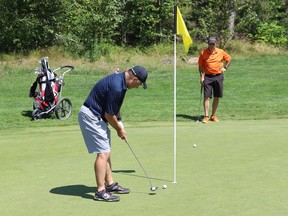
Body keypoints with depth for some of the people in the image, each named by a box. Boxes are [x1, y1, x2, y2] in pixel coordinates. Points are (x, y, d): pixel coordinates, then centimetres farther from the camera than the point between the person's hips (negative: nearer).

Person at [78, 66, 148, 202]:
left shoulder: (119, 79, 6)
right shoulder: (116, 87, -26)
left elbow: (115, 108, 17)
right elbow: (109, 115, -18)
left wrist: (120, 125, 10)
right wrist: (119, 129, -2)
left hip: (97, 116, 11)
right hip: (91, 116, -11)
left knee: (106, 152, 15)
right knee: (103, 153, -11)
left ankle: (110, 184, 24)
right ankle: (100, 192, -7)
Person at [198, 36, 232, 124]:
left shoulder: (221, 52, 1)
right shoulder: (203, 53, -4)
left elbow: (229, 59, 18)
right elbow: (200, 66, 1)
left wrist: (225, 67, 6)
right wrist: (201, 77, -6)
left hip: (218, 76, 2)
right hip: (208, 77, -2)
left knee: (216, 97, 7)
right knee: (207, 97, -8)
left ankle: (213, 116, 18)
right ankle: (206, 116, -6)